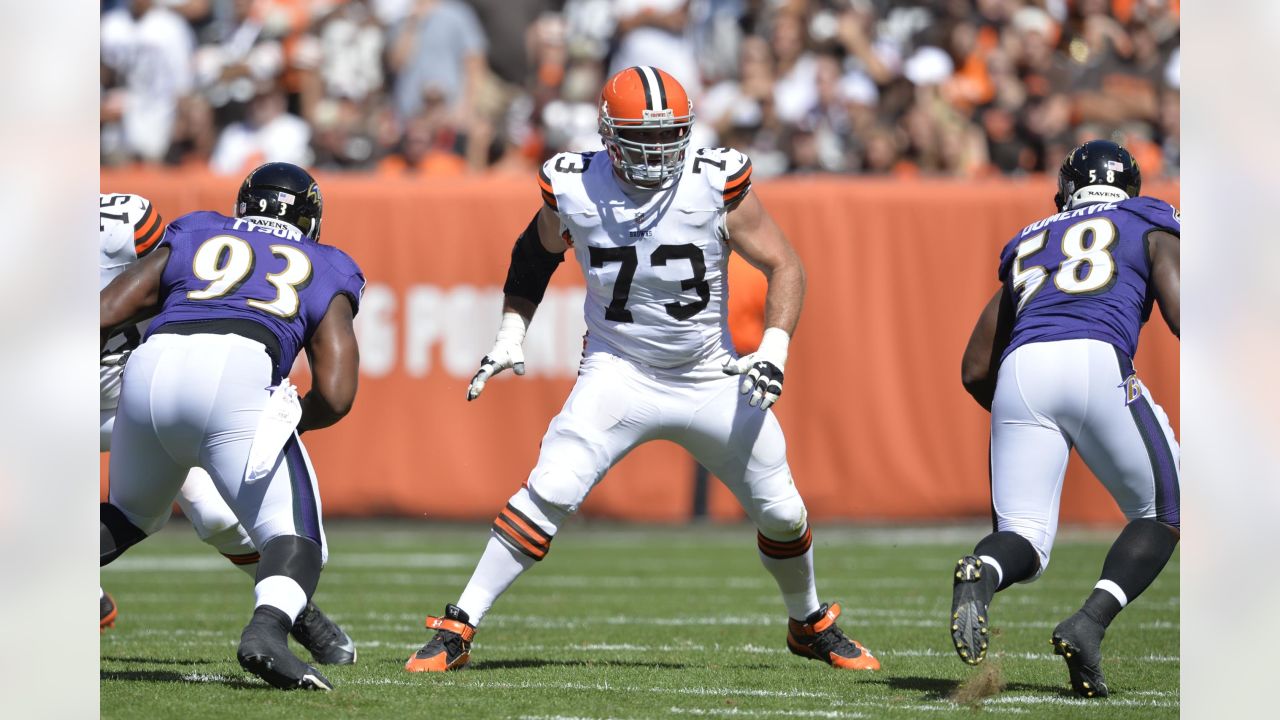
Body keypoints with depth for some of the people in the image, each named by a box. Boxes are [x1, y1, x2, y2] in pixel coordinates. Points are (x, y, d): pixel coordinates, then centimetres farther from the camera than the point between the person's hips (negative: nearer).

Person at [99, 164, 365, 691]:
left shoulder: (191, 238, 31)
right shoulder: (325, 275, 27)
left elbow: (102, 316, 19)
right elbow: (334, 397, 13)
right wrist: (292, 421, 33)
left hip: (150, 370, 3)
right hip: (238, 376, -3)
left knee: (129, 514, 29)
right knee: (295, 541, 2)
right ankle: (266, 630, -28)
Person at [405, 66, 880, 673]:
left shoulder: (717, 185, -14)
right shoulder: (573, 189, -10)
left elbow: (784, 267, -6)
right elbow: (534, 256, 12)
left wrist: (772, 351, -20)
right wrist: (509, 337, 3)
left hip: (712, 378, 1)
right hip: (619, 372, -1)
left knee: (781, 511, 7)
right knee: (551, 490, -21)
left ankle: (811, 625, 36)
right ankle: (457, 628, -16)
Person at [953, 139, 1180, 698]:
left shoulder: (1028, 245, 33)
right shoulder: (1148, 228, 23)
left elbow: (976, 371, 29)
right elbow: (1182, 317, 4)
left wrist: (1023, 417, 43)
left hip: (1019, 373, 3)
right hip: (1098, 360, -3)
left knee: (1024, 537, 5)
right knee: (1161, 514, 15)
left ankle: (982, 572, -33)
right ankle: (1090, 623, -11)